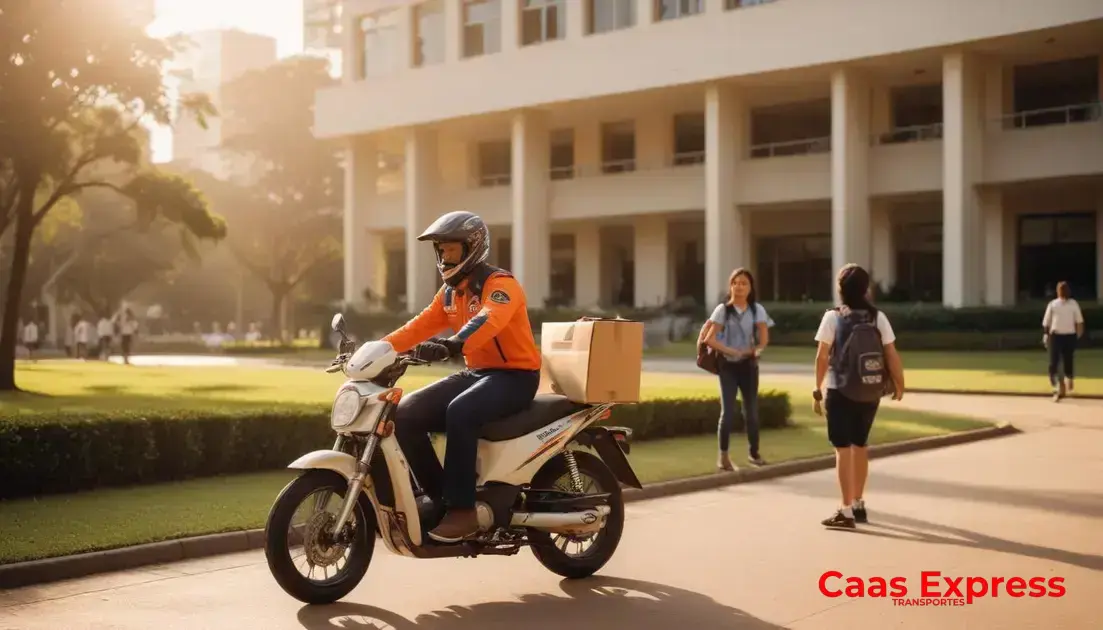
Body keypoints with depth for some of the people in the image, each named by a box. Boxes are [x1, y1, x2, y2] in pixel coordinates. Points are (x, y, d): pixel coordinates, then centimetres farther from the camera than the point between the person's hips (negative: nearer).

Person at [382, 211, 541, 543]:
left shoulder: (500, 283, -15)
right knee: (406, 414, -9)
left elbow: (488, 321, -36)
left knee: (460, 412, -36)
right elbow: (419, 327, 6)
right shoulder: (449, 292, 14)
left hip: (514, 376, -8)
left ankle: (463, 509, -29)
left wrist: (452, 346, -53)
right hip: (475, 373, 8)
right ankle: (438, 496, 0)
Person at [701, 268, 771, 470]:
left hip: (749, 365, 2)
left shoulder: (757, 309, 1)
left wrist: (755, 350, -25)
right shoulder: (723, 309, -4)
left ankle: (754, 453, 24)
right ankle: (723, 456, 3)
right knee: (728, 411, -7)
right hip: (728, 366, -2)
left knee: (751, 411, 9)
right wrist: (731, 351, -19)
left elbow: (764, 338, -6)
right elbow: (710, 339, -9)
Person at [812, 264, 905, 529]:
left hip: (841, 393, -4)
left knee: (843, 449, 1)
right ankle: (857, 504, 31)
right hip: (870, 393, 4)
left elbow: (822, 357, -8)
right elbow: (892, 354, -3)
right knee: (859, 446, 19)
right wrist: (899, 384, 10)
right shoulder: (878, 317, -1)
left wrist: (818, 390, 0)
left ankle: (847, 512, -2)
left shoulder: (832, 317, -8)